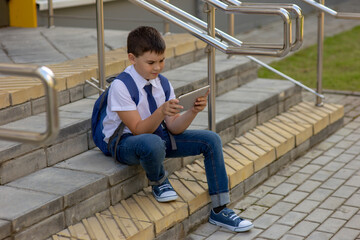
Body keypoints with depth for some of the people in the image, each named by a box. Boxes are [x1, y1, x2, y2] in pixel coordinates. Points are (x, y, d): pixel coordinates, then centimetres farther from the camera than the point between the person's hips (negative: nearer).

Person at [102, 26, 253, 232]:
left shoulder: (162, 83, -1)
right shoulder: (121, 86, -20)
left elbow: (174, 128, -5)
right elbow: (138, 130, -24)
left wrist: (194, 111, -23)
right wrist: (161, 111, -40)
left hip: (158, 136, 7)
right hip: (125, 143, -7)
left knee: (211, 140, -9)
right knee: (153, 143, -44)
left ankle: (220, 210, -4)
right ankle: (158, 182, -7)